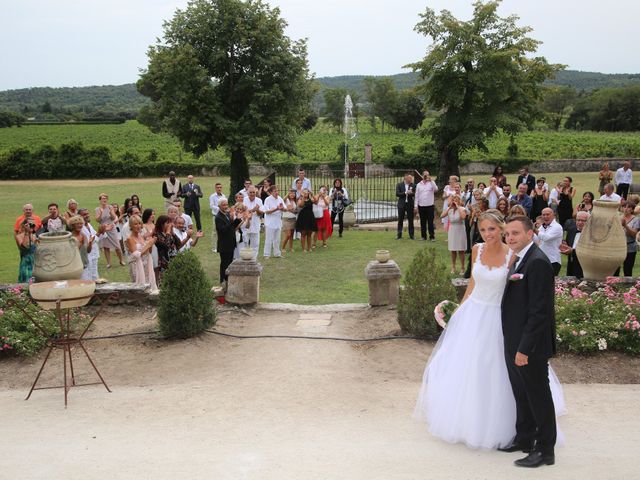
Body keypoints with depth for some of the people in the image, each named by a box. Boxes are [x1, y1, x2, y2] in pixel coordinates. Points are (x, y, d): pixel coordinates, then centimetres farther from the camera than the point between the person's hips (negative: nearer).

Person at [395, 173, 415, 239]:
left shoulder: (413, 185, 4)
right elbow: (397, 194, -8)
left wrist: (411, 193, -22)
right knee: (400, 220, 4)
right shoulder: (399, 185, 2)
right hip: (401, 204, -1)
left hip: (410, 204, 1)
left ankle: (411, 235, 10)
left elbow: (415, 194, -1)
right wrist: (405, 193, -17)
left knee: (410, 220, 2)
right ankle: (399, 235, 11)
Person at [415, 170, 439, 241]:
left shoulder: (431, 183, 3)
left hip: (430, 205, -2)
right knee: (423, 222, 7)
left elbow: (436, 189, -18)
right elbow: (417, 196, 8)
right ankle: (423, 236, 16)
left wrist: (430, 180, -24)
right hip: (421, 206, 2)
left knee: (430, 222, -2)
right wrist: (416, 206, 3)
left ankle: (432, 236, 2)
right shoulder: (419, 184, 8)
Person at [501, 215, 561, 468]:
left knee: (539, 397, 4)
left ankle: (545, 451, 17)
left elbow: (539, 311, -23)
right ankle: (524, 439, 34)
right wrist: (514, 345, 14)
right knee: (522, 395, 20)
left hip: (530, 345, -9)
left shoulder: (538, 262, -20)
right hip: (514, 343, 9)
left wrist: (525, 348, -22)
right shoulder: (520, 260, 10)